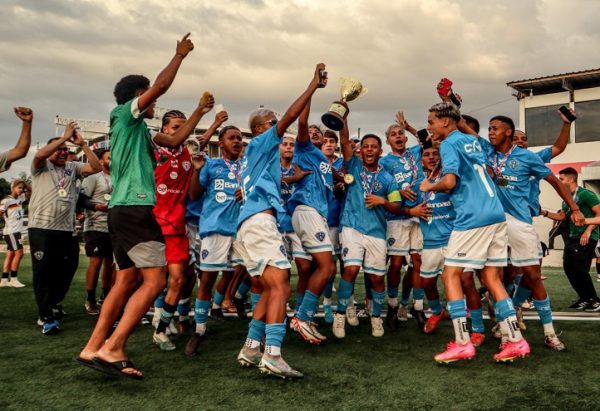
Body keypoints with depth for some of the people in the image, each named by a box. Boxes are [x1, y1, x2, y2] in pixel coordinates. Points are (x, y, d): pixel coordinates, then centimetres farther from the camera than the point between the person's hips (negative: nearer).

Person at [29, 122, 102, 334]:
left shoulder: (72, 167, 15)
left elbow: (96, 167, 2)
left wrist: (82, 144, -3)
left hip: (65, 229, 4)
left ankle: (51, 303, 32)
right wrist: (64, 136, -13)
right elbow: (40, 154, -18)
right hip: (41, 228, -4)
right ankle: (47, 317, 6)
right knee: (43, 271, -1)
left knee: (66, 269, 11)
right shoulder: (41, 166, 5)